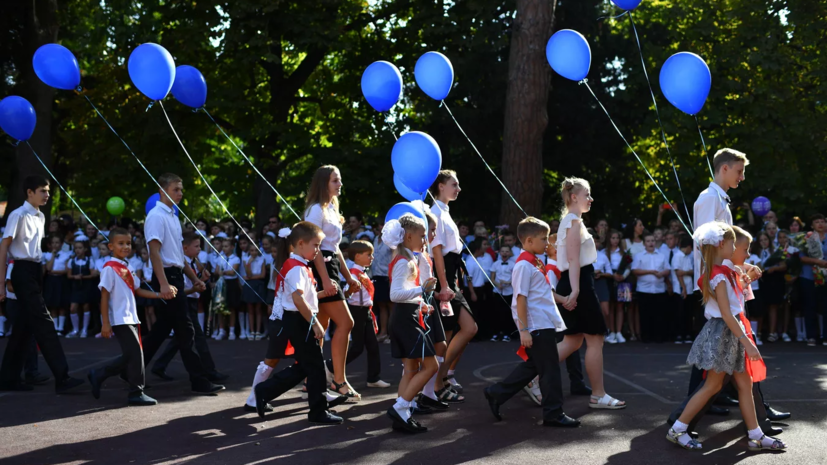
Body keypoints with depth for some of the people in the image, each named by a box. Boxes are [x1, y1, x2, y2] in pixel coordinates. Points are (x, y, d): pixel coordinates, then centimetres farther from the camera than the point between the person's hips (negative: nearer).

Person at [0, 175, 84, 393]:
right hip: (23, 271, -8)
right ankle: (62, 378, -15)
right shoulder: (18, 215, -9)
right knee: (43, 324, -12)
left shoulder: (40, 217, 15)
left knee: (24, 327, 11)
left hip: (36, 271, 8)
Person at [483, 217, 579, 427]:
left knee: (532, 365, 16)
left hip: (544, 324, 10)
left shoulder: (534, 263, 16)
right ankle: (553, 413, 6)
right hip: (536, 325, -10)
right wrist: (523, 329, -21)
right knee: (550, 369, -3)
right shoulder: (524, 265, -14)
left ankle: (496, 393, 23)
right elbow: (521, 298, -19)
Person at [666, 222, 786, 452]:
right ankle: (677, 430, 6)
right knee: (712, 386, -1)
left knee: (745, 383, 10)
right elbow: (726, 314, -23)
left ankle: (756, 436, 15)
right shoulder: (719, 276, -20)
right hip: (723, 332, -10)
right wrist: (746, 341, -22)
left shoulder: (718, 271, 10)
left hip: (730, 333, 10)